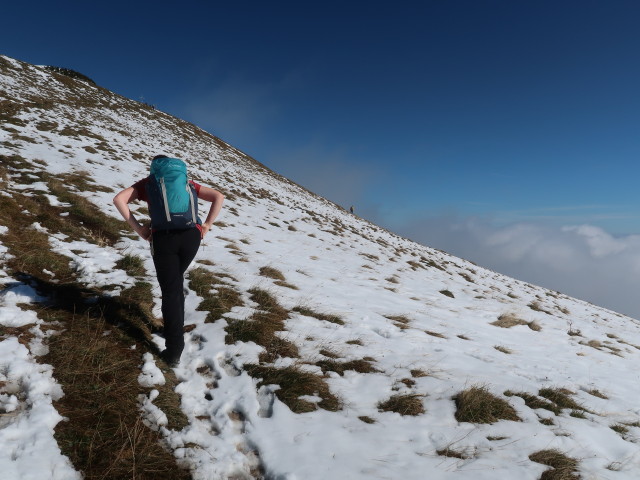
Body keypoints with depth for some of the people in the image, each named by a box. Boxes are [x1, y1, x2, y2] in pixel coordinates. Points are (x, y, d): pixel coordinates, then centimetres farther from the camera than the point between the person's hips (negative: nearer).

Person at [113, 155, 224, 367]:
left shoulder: (147, 183, 19)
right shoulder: (186, 182, 24)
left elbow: (119, 199, 4)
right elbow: (219, 197, 16)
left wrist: (138, 228, 2)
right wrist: (206, 226, 9)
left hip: (163, 237, -2)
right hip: (191, 236, 3)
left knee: (170, 290, 4)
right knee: (176, 280, 27)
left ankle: (174, 352, 6)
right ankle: (175, 326, 37)